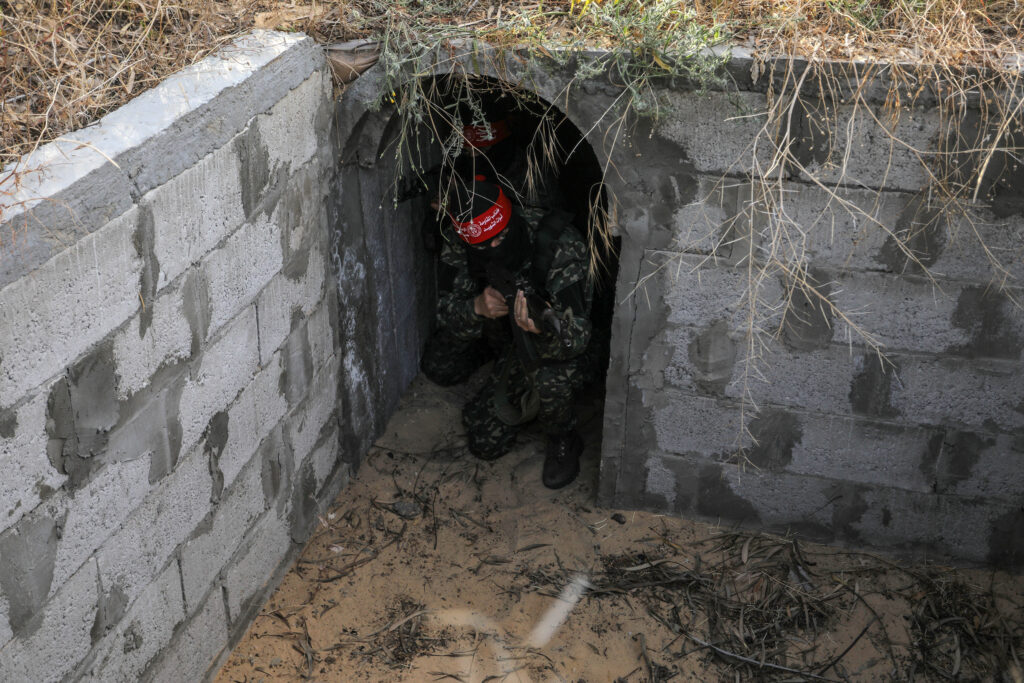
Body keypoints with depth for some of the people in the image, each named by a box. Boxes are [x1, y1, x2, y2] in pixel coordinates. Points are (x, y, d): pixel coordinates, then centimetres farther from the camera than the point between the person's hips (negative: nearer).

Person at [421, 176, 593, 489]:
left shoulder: (560, 245, -34)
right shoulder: (460, 247, -19)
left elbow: (575, 337, -40)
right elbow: (447, 314, -13)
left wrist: (542, 329, -64)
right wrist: (477, 308, -37)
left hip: (555, 346, -5)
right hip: (505, 341, 5)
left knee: (548, 377, -40)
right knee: (485, 443, -1)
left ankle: (563, 441, -5)